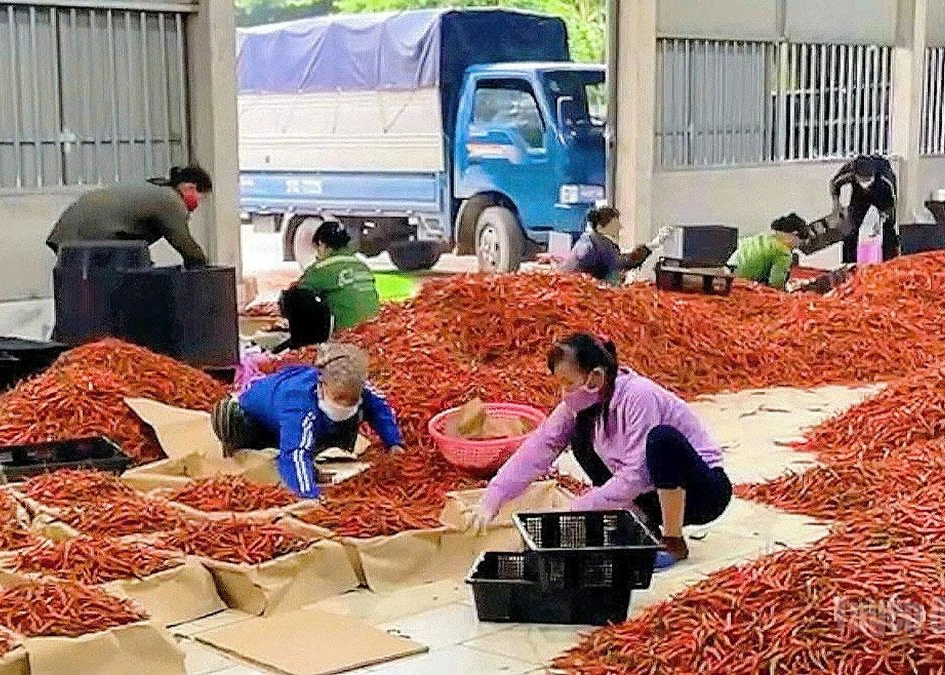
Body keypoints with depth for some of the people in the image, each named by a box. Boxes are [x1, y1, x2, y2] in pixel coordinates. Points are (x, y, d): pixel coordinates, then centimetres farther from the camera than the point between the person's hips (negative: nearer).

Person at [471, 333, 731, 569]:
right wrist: (491, 500, -18)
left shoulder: (638, 397, -28)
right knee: (581, 437, -3)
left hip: (704, 491, -7)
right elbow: (537, 448, -8)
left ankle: (674, 542, -16)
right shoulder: (581, 404, -6)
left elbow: (636, 476, -30)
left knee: (663, 438, -36)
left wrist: (578, 511, -27)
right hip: (650, 494, 7)